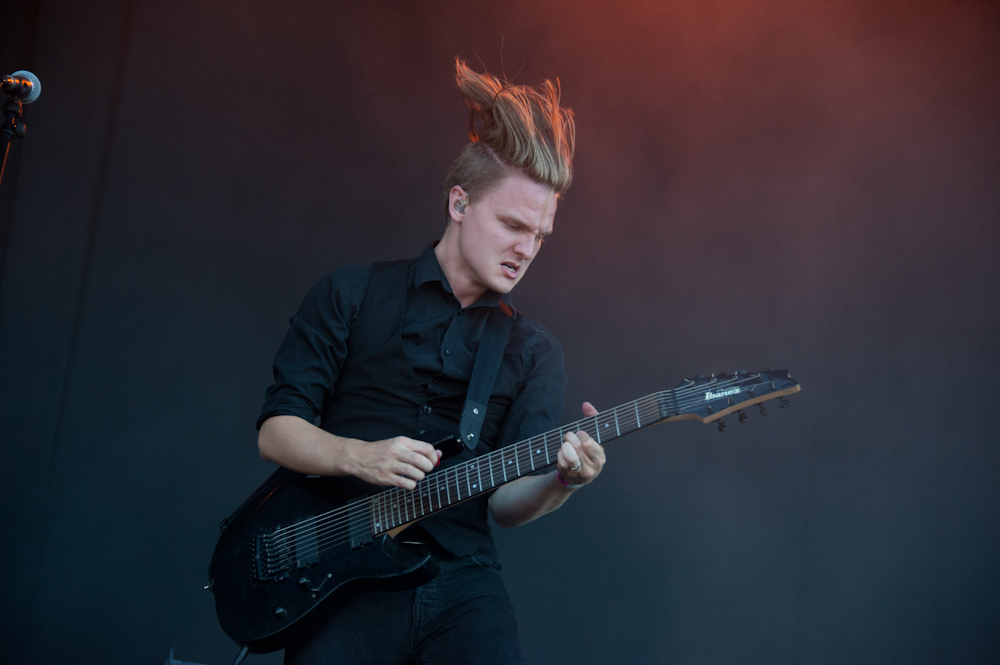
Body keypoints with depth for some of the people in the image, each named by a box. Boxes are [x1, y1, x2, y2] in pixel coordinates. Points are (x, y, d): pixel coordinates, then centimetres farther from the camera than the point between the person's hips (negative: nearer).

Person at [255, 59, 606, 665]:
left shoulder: (535, 352, 11)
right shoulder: (352, 295, 6)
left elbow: (505, 501, 4)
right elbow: (275, 430, 3)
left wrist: (558, 481, -17)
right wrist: (360, 457, -15)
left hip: (461, 576, 2)